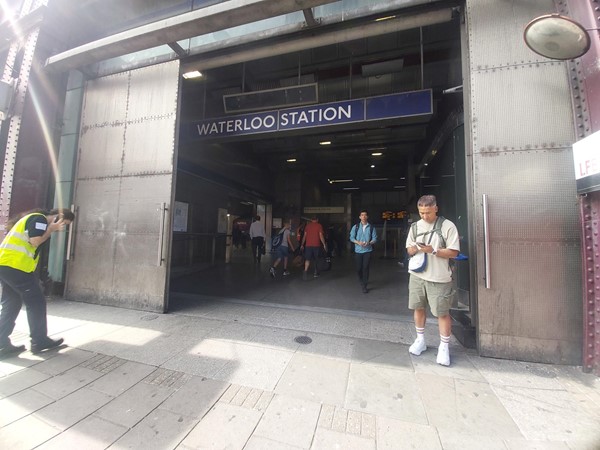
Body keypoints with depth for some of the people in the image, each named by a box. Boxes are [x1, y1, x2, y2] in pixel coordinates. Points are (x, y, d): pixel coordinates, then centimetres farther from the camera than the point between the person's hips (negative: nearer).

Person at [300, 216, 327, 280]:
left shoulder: (307, 225, 8)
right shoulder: (319, 226, 0)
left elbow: (304, 235, 7)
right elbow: (321, 236, -7)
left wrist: (302, 244, 13)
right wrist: (324, 244, -4)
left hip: (308, 245, 1)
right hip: (316, 245, -1)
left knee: (307, 259, -5)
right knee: (316, 259, 16)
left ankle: (305, 271, -26)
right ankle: (316, 272, 26)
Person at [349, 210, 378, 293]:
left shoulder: (371, 227, 3)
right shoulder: (355, 227, 3)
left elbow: (375, 238, 1)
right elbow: (351, 237, 2)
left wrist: (369, 243, -18)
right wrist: (358, 242, -16)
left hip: (368, 250, -1)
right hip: (358, 250, 1)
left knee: (365, 268, -4)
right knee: (358, 268, 6)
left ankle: (364, 286, 6)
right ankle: (361, 281, 35)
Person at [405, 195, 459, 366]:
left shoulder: (447, 226, -8)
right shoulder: (415, 226, 7)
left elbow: (453, 252, -9)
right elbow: (409, 250, 12)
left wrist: (433, 250, -22)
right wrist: (414, 249, -11)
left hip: (439, 278, -4)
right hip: (417, 275, 5)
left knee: (442, 312, 4)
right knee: (418, 308, 13)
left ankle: (444, 347, 22)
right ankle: (420, 340, 30)